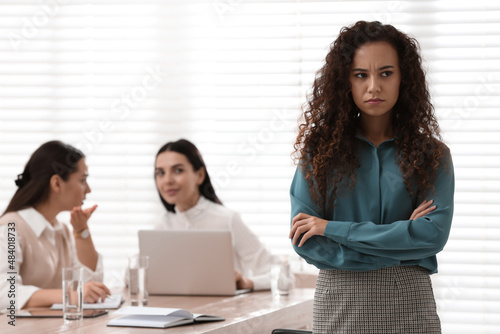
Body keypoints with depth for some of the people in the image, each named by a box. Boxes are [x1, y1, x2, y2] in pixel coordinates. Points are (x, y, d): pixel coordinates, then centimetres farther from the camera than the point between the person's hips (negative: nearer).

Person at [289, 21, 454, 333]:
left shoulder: (431, 155, 3)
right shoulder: (321, 150, 3)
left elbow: (434, 234, -11)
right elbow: (305, 241, -5)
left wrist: (333, 228, -11)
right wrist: (399, 241, -12)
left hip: (409, 305, 0)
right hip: (339, 304, 0)